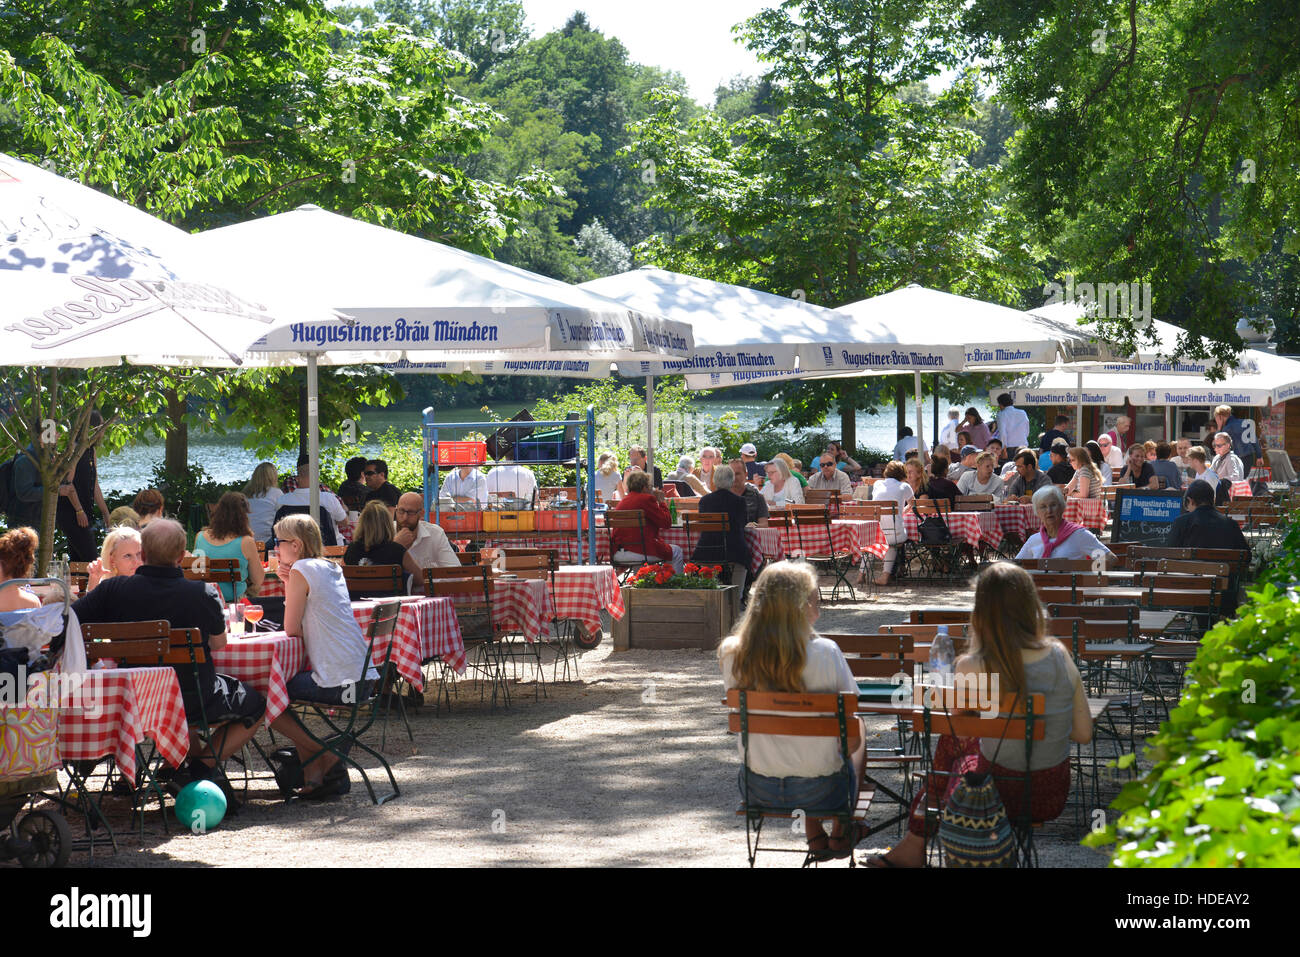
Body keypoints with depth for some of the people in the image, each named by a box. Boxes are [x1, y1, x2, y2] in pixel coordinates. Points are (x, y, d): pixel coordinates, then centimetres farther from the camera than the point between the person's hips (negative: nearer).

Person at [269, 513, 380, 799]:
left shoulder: (302, 570, -8)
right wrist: (289, 584, 12)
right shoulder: (331, 568, 18)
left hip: (336, 683, -9)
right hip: (363, 679, 9)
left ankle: (324, 757, 6)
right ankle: (315, 776, 18)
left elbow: (291, 630, -5)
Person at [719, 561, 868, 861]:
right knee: (857, 728, 30)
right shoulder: (825, 653, -21)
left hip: (757, 789, 3)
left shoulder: (731, 652, -11)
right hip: (820, 790, -3)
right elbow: (851, 707, -8)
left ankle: (815, 837, 39)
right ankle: (841, 834, 40)